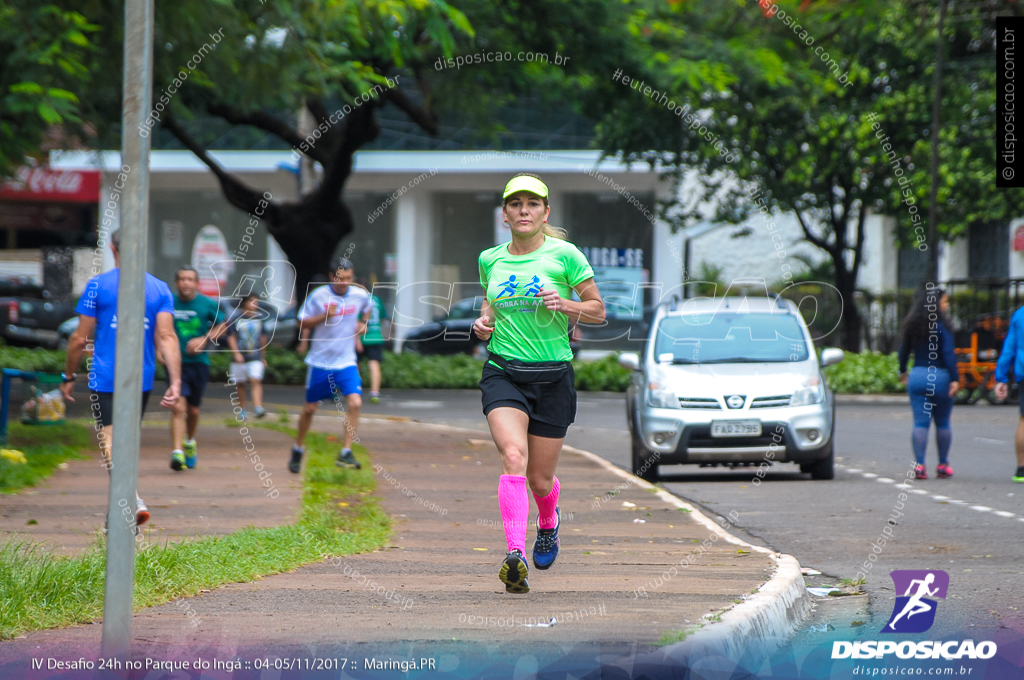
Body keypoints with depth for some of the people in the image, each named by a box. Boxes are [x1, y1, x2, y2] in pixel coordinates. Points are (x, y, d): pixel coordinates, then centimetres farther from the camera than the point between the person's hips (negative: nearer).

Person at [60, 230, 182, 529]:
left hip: (105, 381, -4)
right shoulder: (160, 289, 3)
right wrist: (175, 383, -9)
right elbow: (167, 337, -6)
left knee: (110, 443, -4)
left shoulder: (98, 286, -5)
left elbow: (80, 338, -3)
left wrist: (68, 376, 9)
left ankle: (133, 502, -27)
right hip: (142, 381, 4)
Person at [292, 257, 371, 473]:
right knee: (309, 408, 8)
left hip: (346, 362, 1)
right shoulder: (318, 295, -11)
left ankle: (346, 453, -13)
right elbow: (302, 322, -4)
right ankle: (297, 450, 31)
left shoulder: (360, 295, -3)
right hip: (320, 361, -1)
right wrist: (324, 316, -19)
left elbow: (367, 308, 22)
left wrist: (363, 323, 3)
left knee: (355, 403, -19)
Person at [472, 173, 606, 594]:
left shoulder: (563, 254, -2)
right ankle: (515, 554, -33)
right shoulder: (490, 260, 8)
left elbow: (598, 310, 4)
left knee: (541, 477, 7)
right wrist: (484, 321, 3)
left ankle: (549, 522, 44)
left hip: (553, 375, -1)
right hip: (502, 373, 1)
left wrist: (563, 304, -15)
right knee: (514, 457, -24)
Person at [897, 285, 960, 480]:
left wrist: (903, 372, 30)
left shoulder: (912, 325, 6)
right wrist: (955, 379, -15)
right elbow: (949, 354, -16)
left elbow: (904, 350, 15)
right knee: (942, 423, 10)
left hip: (917, 376, 4)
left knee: (920, 422, 1)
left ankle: (919, 464, -8)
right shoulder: (941, 326, -11)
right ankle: (943, 465, 16)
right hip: (940, 377, -4)